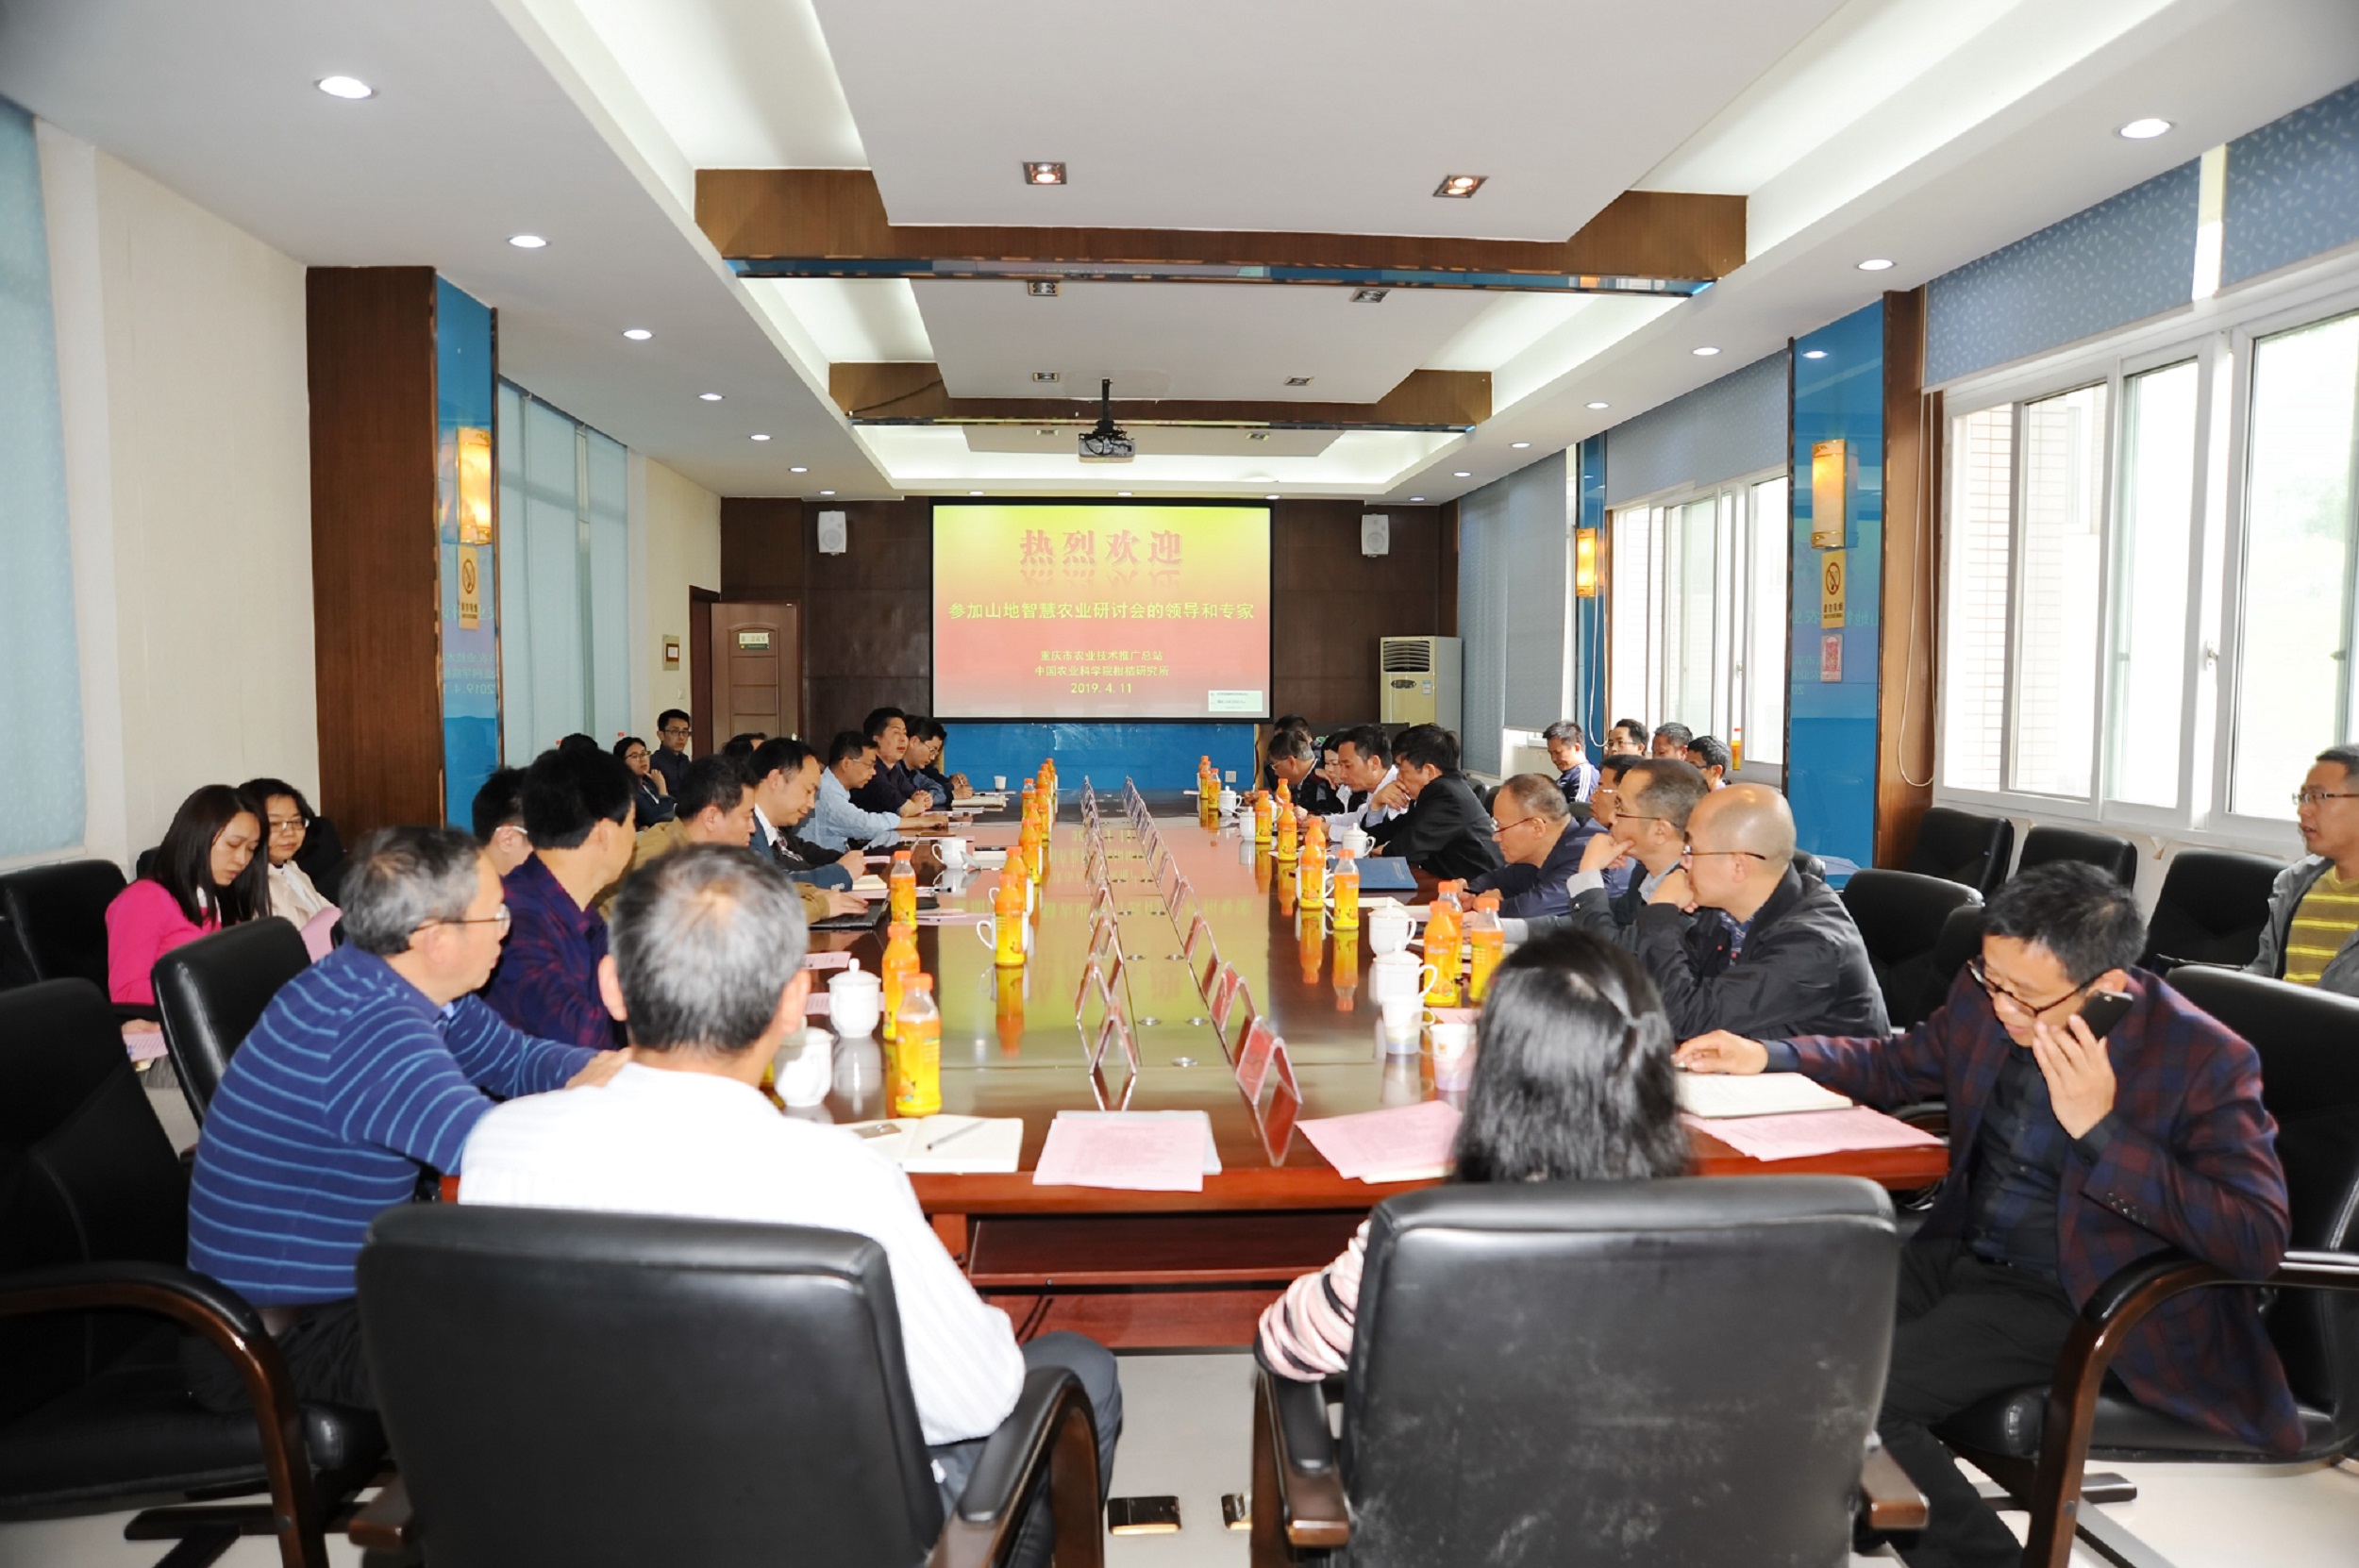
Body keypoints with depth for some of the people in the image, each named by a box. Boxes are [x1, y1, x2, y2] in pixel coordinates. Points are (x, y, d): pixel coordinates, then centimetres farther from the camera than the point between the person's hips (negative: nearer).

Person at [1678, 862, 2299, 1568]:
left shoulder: (2205, 1059, -17)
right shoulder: (1985, 996, -2)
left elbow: (2258, 1241, -20)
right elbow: (1898, 1064, 17)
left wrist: (2101, 1131, -28)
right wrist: (1766, 1055, 3)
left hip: (2064, 1295, -6)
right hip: (1959, 1250, 6)